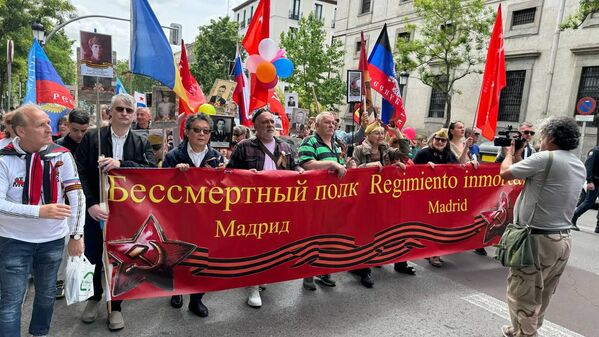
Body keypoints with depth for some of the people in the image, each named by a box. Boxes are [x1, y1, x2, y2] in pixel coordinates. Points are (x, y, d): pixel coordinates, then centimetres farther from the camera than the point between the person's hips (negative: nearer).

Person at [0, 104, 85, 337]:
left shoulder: (61, 155, -8)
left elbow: (77, 197, -6)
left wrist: (76, 235, -6)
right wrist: (39, 211, -29)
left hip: (53, 238, 2)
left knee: (47, 294, 18)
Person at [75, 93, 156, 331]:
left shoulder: (141, 143, 1)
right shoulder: (91, 138, -3)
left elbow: (152, 170, -14)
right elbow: (80, 173, -8)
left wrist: (121, 164, -26)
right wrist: (90, 204, -17)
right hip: (96, 209, 0)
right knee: (92, 257, 15)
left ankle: (115, 307, 30)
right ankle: (95, 297, 42)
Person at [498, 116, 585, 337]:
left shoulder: (546, 158, -17)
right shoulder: (579, 166, 10)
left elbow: (505, 173, -9)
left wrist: (510, 153, 11)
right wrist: (519, 156, 22)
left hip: (538, 238, -9)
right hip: (563, 239, 9)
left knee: (522, 293, 5)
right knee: (542, 294, 21)